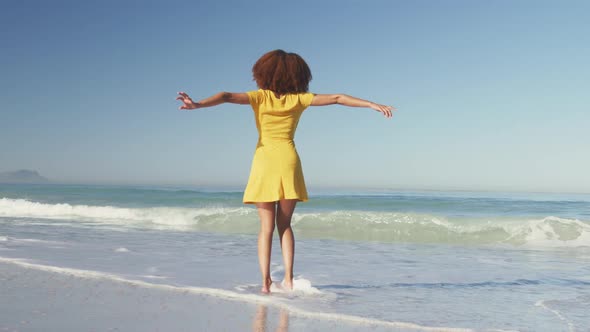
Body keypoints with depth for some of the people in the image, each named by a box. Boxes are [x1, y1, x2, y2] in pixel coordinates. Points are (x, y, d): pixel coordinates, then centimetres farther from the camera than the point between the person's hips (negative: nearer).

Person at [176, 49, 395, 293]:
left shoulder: (260, 97, 2)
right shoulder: (299, 99, 5)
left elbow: (227, 96, -13)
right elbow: (337, 98, 6)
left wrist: (197, 105, -24)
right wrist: (373, 105, 10)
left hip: (265, 159, -1)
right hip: (288, 160, 1)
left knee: (267, 227, 6)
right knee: (284, 224, 13)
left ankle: (266, 281, 1)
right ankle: (288, 278, 5)